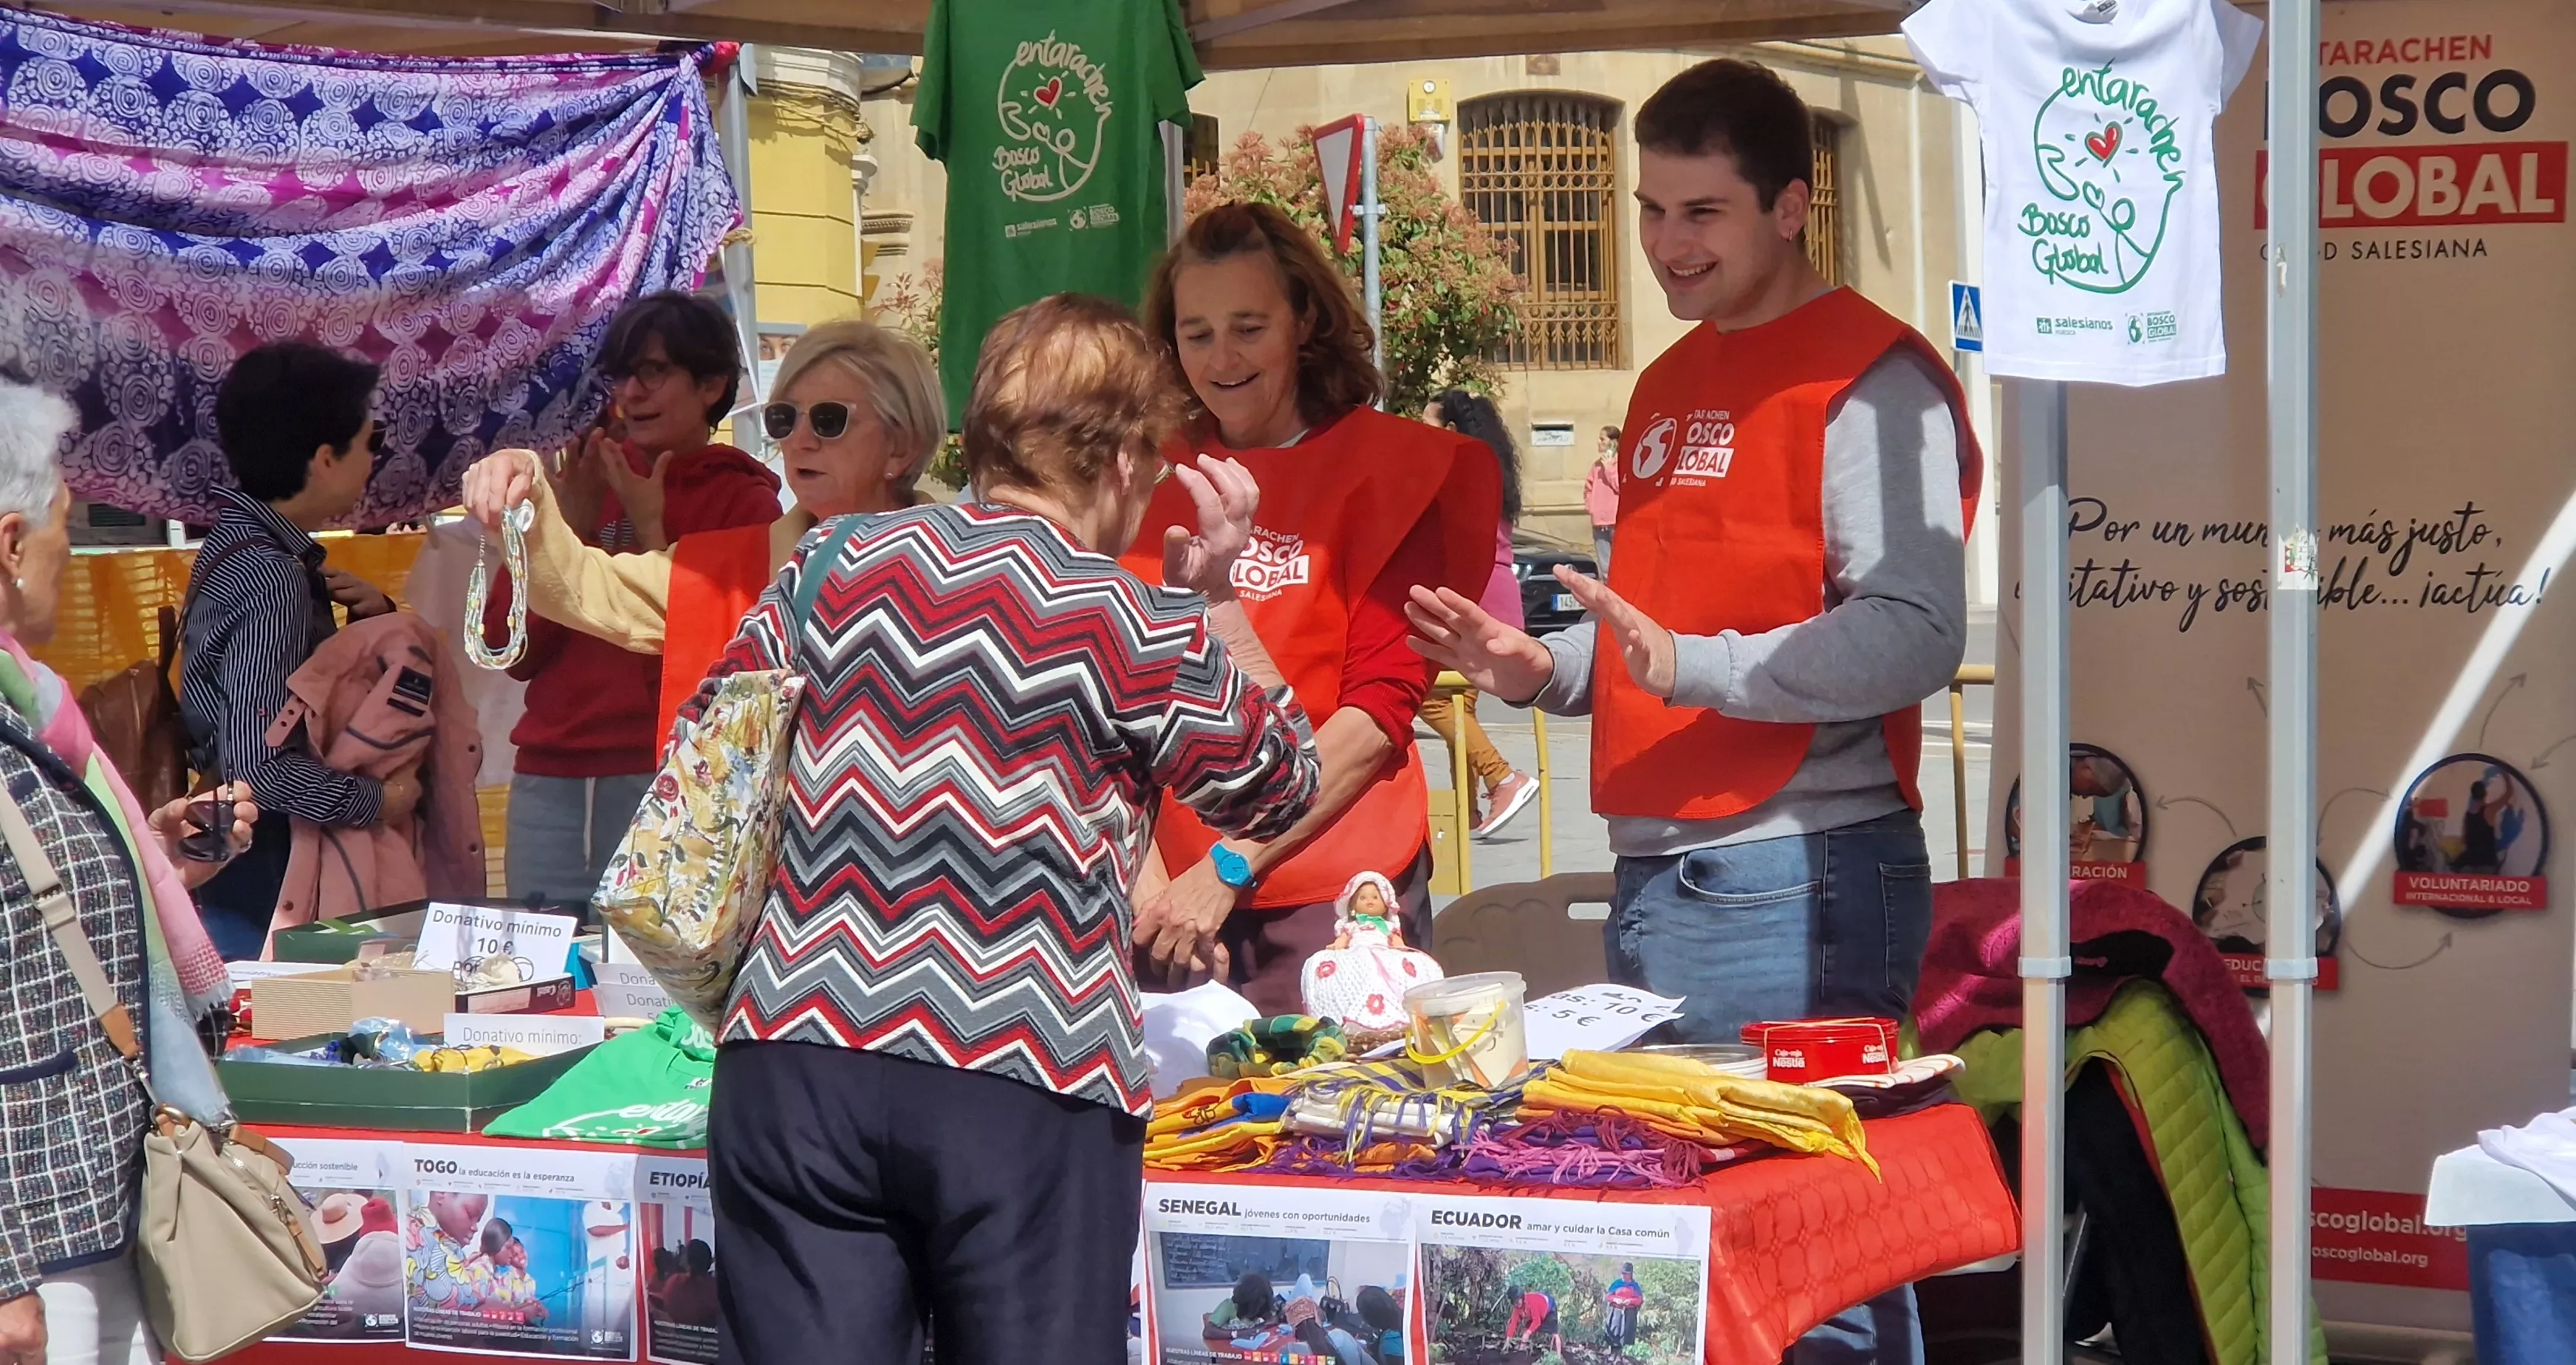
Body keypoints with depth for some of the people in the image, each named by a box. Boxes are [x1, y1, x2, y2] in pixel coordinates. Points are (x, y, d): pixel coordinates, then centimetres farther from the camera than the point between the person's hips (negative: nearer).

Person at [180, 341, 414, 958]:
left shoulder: (242, 540, 7)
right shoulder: (272, 577, -22)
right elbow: (259, 763, -29)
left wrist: (369, 615, 2)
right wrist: (380, 801, -16)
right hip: (260, 867, -10)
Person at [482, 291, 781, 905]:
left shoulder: (743, 501, 1)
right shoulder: (583, 482, 14)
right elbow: (513, 649, 7)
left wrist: (650, 529, -12)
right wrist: (571, 525, -3)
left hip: (665, 778, -4)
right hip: (548, 780, 5)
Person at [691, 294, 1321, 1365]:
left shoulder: (837, 561, 8)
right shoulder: (1132, 625, -2)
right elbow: (1276, 787, 13)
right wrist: (1218, 601, 15)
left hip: (798, 1060, 3)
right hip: (1026, 1086, -3)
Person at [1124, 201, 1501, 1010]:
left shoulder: (1384, 468, 0)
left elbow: (1380, 709, -7)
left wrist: (1230, 864, -13)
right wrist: (1135, 854, -9)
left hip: (1331, 897, -3)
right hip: (1169, 893, 3)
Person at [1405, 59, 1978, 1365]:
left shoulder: (1870, 376, -8)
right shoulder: (1670, 387, 20)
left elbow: (1913, 638, -18)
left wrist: (1691, 666, -25)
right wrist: (1544, 668, 8)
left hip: (1796, 887, -9)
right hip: (1653, 880, 9)